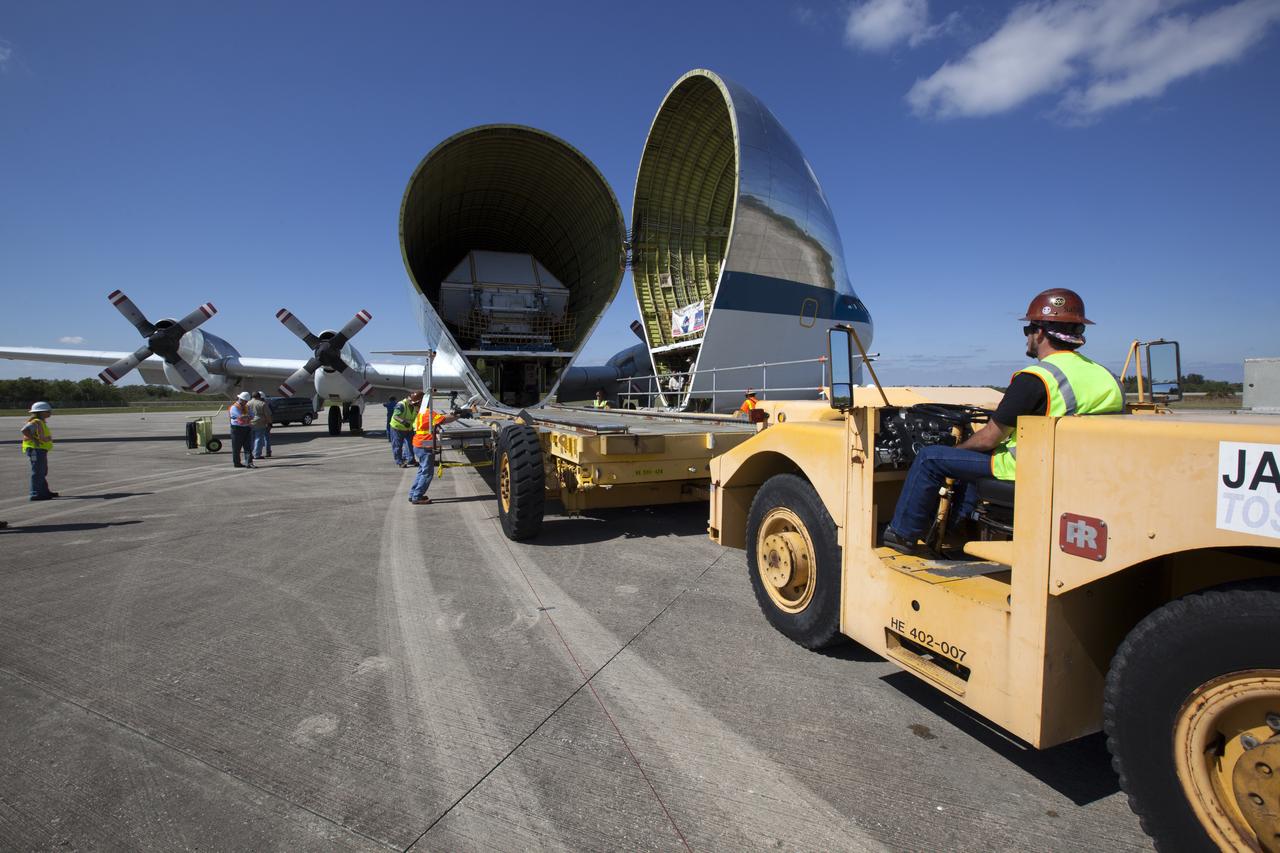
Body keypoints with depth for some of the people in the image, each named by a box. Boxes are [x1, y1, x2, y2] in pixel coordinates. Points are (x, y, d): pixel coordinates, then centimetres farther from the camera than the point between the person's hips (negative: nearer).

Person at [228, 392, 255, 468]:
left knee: (248, 447, -2)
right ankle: (237, 463, 10)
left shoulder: (247, 407, 15)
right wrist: (248, 416, -6)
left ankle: (249, 463, -5)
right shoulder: (234, 407, -8)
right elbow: (241, 417, -21)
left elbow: (252, 416, 3)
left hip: (246, 428, 6)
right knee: (236, 448, 2)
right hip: (237, 428, -6)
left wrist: (244, 417, -15)